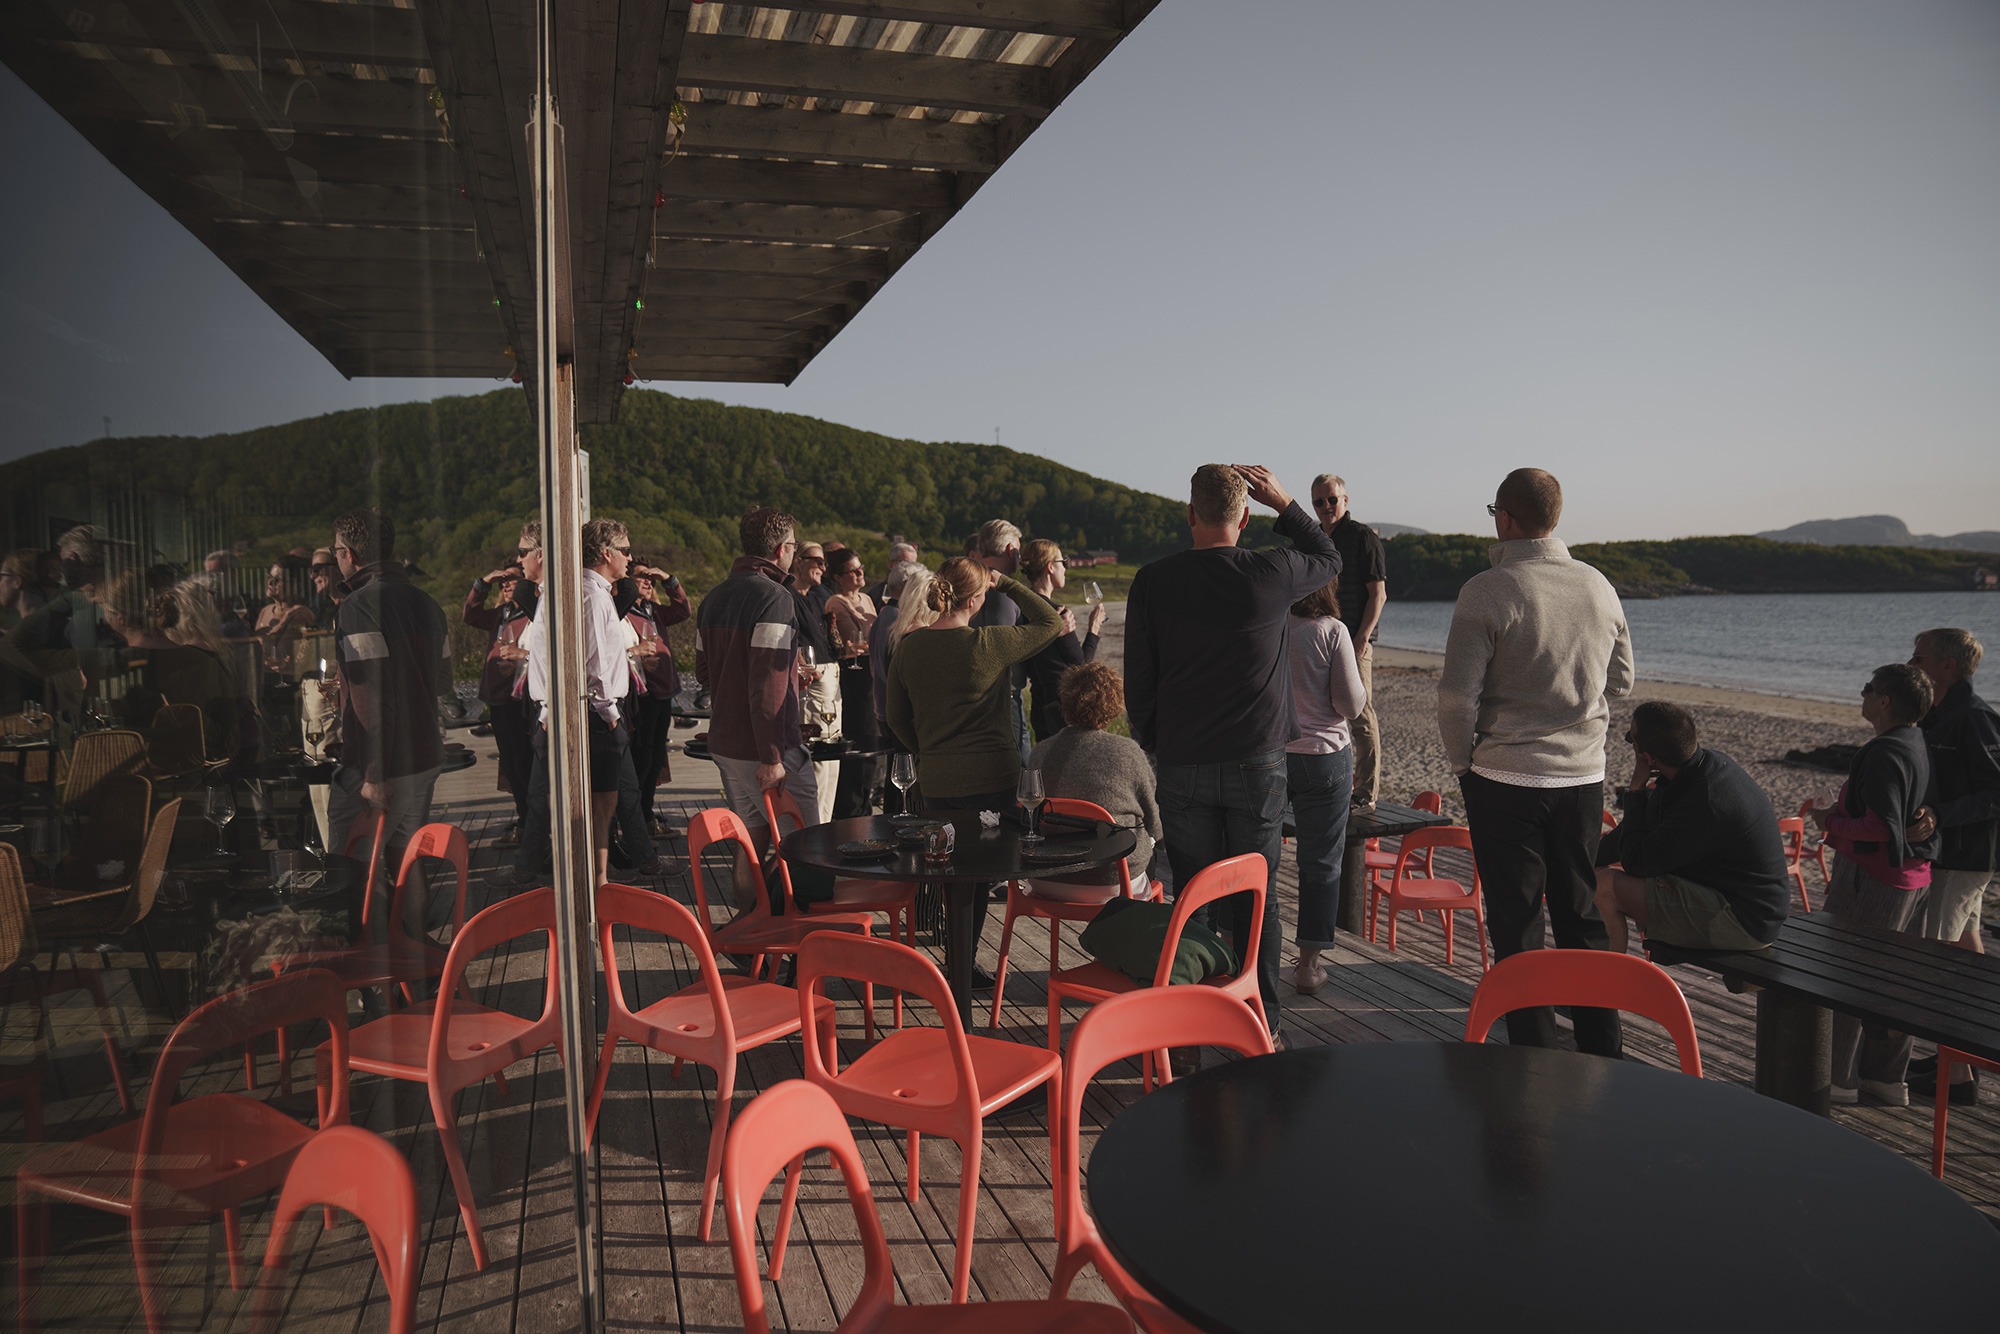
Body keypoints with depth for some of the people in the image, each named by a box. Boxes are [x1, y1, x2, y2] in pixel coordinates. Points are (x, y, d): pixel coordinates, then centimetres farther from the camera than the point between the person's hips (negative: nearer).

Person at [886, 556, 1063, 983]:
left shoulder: (908, 645, 0)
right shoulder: (988, 644, -14)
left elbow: (897, 716, 9)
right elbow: (1051, 622, -2)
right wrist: (1006, 584, 5)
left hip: (934, 781, 5)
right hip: (990, 778, -5)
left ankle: (960, 959, 26)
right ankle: (964, 963, 14)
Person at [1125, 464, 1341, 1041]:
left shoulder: (1153, 581, -3)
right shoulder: (1271, 575, -7)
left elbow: (1137, 681, 2)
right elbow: (1328, 558, 17)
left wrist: (1155, 746, 14)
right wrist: (1284, 502, 14)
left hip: (1183, 765, 1)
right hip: (1257, 761, -1)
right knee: (1257, 895, 9)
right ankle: (1261, 1023, 17)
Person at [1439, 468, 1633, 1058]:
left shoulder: (1487, 590, -14)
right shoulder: (1598, 585, 3)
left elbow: (1458, 694, -16)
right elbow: (1621, 680, 14)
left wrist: (1462, 762, -1)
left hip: (1506, 776, -5)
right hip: (1584, 774, 5)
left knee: (1516, 922, 6)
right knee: (1583, 914, 15)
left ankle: (1534, 1053, 12)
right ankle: (1602, 1048, 24)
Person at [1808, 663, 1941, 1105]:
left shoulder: (1885, 753, -21)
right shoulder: (1921, 746, 9)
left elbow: (1882, 826, -26)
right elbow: (1902, 814, 16)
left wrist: (1830, 821, -12)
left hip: (1872, 878, -10)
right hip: (1913, 877, 10)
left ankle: (1839, 1077, 7)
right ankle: (1888, 1077, 25)